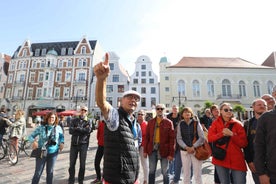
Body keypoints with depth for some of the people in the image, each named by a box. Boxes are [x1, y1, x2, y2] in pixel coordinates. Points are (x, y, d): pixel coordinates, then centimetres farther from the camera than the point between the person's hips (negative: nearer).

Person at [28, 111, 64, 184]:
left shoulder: (58, 128, -3)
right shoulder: (41, 127, -9)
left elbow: (61, 136, 13)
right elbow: (30, 136, -5)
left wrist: (62, 142, -4)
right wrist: (34, 141, -24)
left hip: (53, 152, 2)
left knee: (50, 172, 15)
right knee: (38, 172, 6)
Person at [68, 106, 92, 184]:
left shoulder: (88, 122, 2)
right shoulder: (74, 120, 5)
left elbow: (88, 130, -16)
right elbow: (70, 131, -8)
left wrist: (77, 128, -12)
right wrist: (83, 129, -14)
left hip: (83, 144, -1)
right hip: (74, 144, 1)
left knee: (82, 164, 10)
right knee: (72, 163, 10)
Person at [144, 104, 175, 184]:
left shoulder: (169, 122, -4)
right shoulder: (150, 122, 4)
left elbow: (172, 139, -6)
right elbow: (147, 137, 5)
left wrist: (171, 153, -9)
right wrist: (145, 150, 2)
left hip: (164, 150, -2)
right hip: (152, 149, 3)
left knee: (165, 172, 10)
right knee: (152, 171, 15)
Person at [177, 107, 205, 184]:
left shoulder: (196, 123, -3)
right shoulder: (180, 124, 1)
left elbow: (202, 137, -5)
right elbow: (179, 138, 0)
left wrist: (193, 147, -14)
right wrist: (186, 147, -13)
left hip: (196, 150, -1)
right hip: (184, 151, 2)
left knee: (197, 172, 5)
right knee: (186, 172, 10)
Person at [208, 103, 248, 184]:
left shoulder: (237, 124, -1)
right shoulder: (215, 123, 2)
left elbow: (244, 143, -4)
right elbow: (210, 138, -7)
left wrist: (232, 134, -18)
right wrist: (222, 134, -19)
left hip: (237, 160, -1)